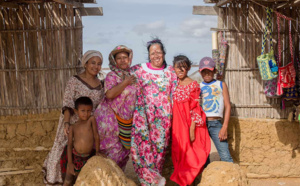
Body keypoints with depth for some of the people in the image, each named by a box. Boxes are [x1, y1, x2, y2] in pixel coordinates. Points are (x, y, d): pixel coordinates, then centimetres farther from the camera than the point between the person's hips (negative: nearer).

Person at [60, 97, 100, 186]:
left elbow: (96, 136, -3)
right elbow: (69, 145, -5)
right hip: (74, 156, 1)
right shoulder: (73, 127, -4)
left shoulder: (91, 120, -7)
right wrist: (70, 163, -9)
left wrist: (97, 151, 1)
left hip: (87, 158, -1)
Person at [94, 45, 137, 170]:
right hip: (111, 118, -6)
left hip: (127, 119, 6)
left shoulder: (131, 75, 10)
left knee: (125, 149, 11)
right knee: (113, 149, -4)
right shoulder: (111, 76, -8)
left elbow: (135, 94, 25)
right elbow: (109, 94, -26)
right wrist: (125, 82, -18)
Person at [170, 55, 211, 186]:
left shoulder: (193, 85, -7)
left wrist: (192, 130, -15)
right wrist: (171, 127, 10)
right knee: (179, 154, 10)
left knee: (189, 156, -1)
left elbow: (195, 109, -11)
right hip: (177, 125, 5)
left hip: (189, 125, -5)